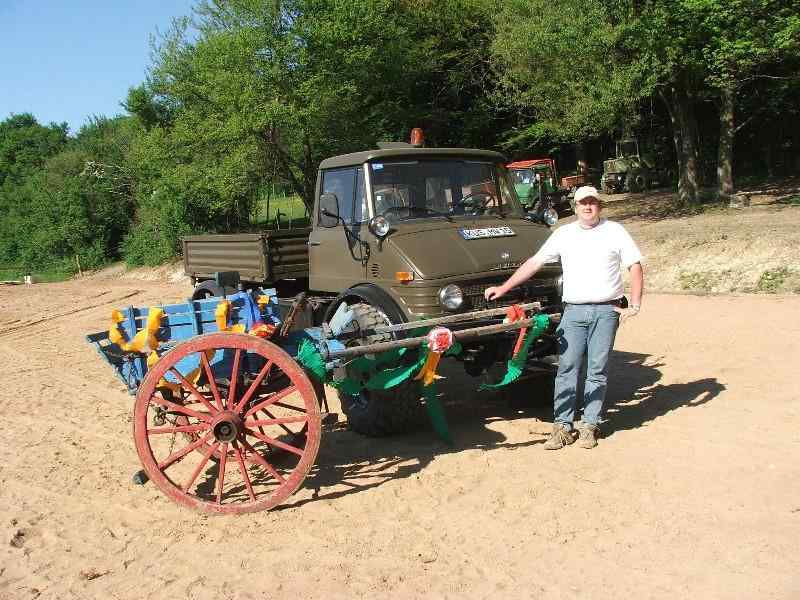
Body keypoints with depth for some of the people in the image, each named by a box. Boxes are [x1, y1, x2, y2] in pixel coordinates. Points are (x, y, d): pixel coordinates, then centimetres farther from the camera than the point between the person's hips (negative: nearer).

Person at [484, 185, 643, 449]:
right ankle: (563, 426, 3)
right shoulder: (564, 234, 10)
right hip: (573, 311, 2)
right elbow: (534, 262, 9)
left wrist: (634, 305, -4)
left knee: (597, 371, 3)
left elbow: (635, 267, 6)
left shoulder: (615, 231, 6)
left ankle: (590, 425, 11)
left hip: (606, 311, -1)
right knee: (566, 368, -2)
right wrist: (504, 288, 4)